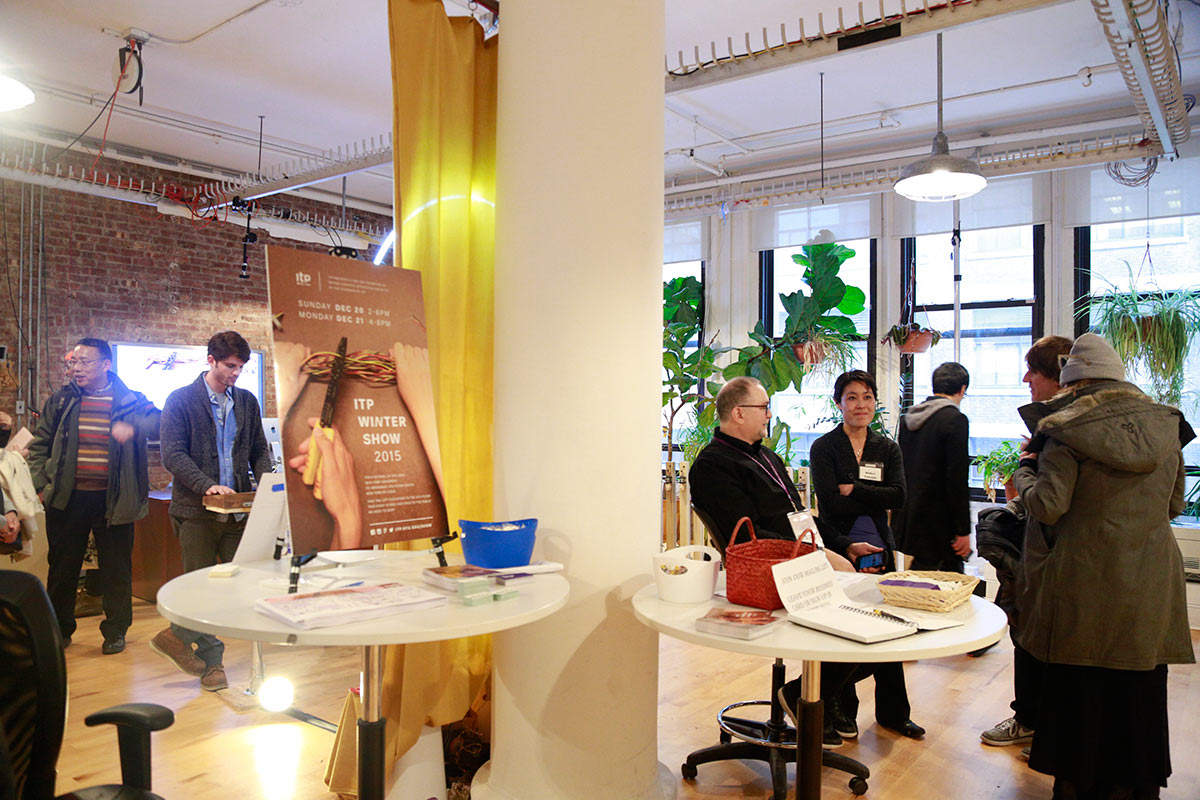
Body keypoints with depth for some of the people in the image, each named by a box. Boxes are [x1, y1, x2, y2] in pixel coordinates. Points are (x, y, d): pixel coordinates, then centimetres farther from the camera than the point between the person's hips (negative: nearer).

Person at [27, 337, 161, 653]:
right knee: (62, 565, 12)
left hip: (113, 499, -2)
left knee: (116, 568, 6)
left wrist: (134, 428, -30)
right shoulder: (60, 401, 7)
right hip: (67, 498, 2)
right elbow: (39, 445, 13)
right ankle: (59, 630, 28)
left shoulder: (130, 401, -1)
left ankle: (115, 631, 20)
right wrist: (40, 483, 3)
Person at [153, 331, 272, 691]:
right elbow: (173, 455, -9)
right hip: (196, 510, -4)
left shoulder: (247, 402, 13)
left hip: (237, 510, 4)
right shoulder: (180, 400, -1)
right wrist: (207, 485, -22)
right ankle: (211, 660, 17)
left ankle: (179, 635, 22)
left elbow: (260, 450, 16)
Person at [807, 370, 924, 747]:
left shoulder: (887, 448, 10)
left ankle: (893, 712, 23)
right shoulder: (824, 447, -1)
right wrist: (853, 538, -20)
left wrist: (853, 490, -11)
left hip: (879, 547, 4)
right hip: (838, 547, -3)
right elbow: (829, 502, -12)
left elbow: (899, 496, -4)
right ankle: (842, 712, 17)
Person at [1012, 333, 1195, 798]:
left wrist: (1024, 471, 2)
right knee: (1138, 690, 16)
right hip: (1151, 584, 4)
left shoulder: (1066, 432, -11)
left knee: (1079, 692, 9)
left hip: (1087, 582, -4)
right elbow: (1175, 505, 12)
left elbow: (1049, 505, -15)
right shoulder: (1165, 426, 5)